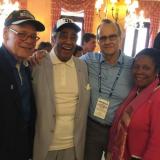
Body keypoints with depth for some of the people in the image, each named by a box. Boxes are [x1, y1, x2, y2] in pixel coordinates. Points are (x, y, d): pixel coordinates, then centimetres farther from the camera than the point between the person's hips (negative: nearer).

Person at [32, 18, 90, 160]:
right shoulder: (37, 64, -8)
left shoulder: (83, 66, 2)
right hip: (43, 144, -2)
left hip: (73, 144, 3)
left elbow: (83, 103, 7)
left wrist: (80, 140, 7)